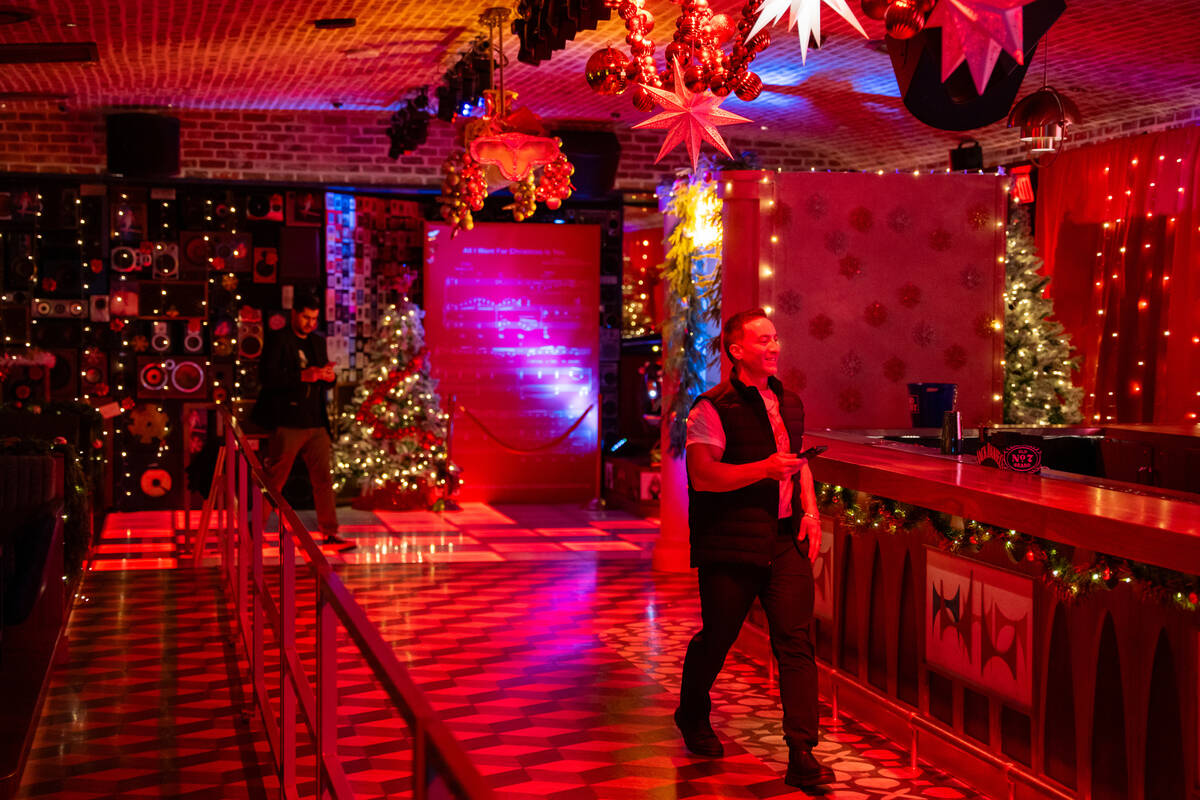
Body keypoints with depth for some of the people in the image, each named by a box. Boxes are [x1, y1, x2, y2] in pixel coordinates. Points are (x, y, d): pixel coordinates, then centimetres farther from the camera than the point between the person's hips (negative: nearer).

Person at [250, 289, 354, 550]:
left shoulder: (318, 342, 16)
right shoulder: (278, 340, -4)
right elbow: (266, 377, -14)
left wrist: (329, 377, -3)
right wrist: (302, 376, -22)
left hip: (316, 422, 6)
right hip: (288, 422, -6)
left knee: (323, 479, 4)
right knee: (274, 480, 1)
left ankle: (330, 533, 7)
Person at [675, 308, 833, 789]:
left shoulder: (789, 403, 15)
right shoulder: (712, 409, -8)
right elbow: (703, 475, -18)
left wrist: (810, 511, 12)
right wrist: (765, 468, -24)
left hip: (786, 541, 5)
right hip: (730, 546, -5)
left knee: (796, 642, -4)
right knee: (716, 639, 8)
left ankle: (801, 754, -2)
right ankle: (692, 717, 37)